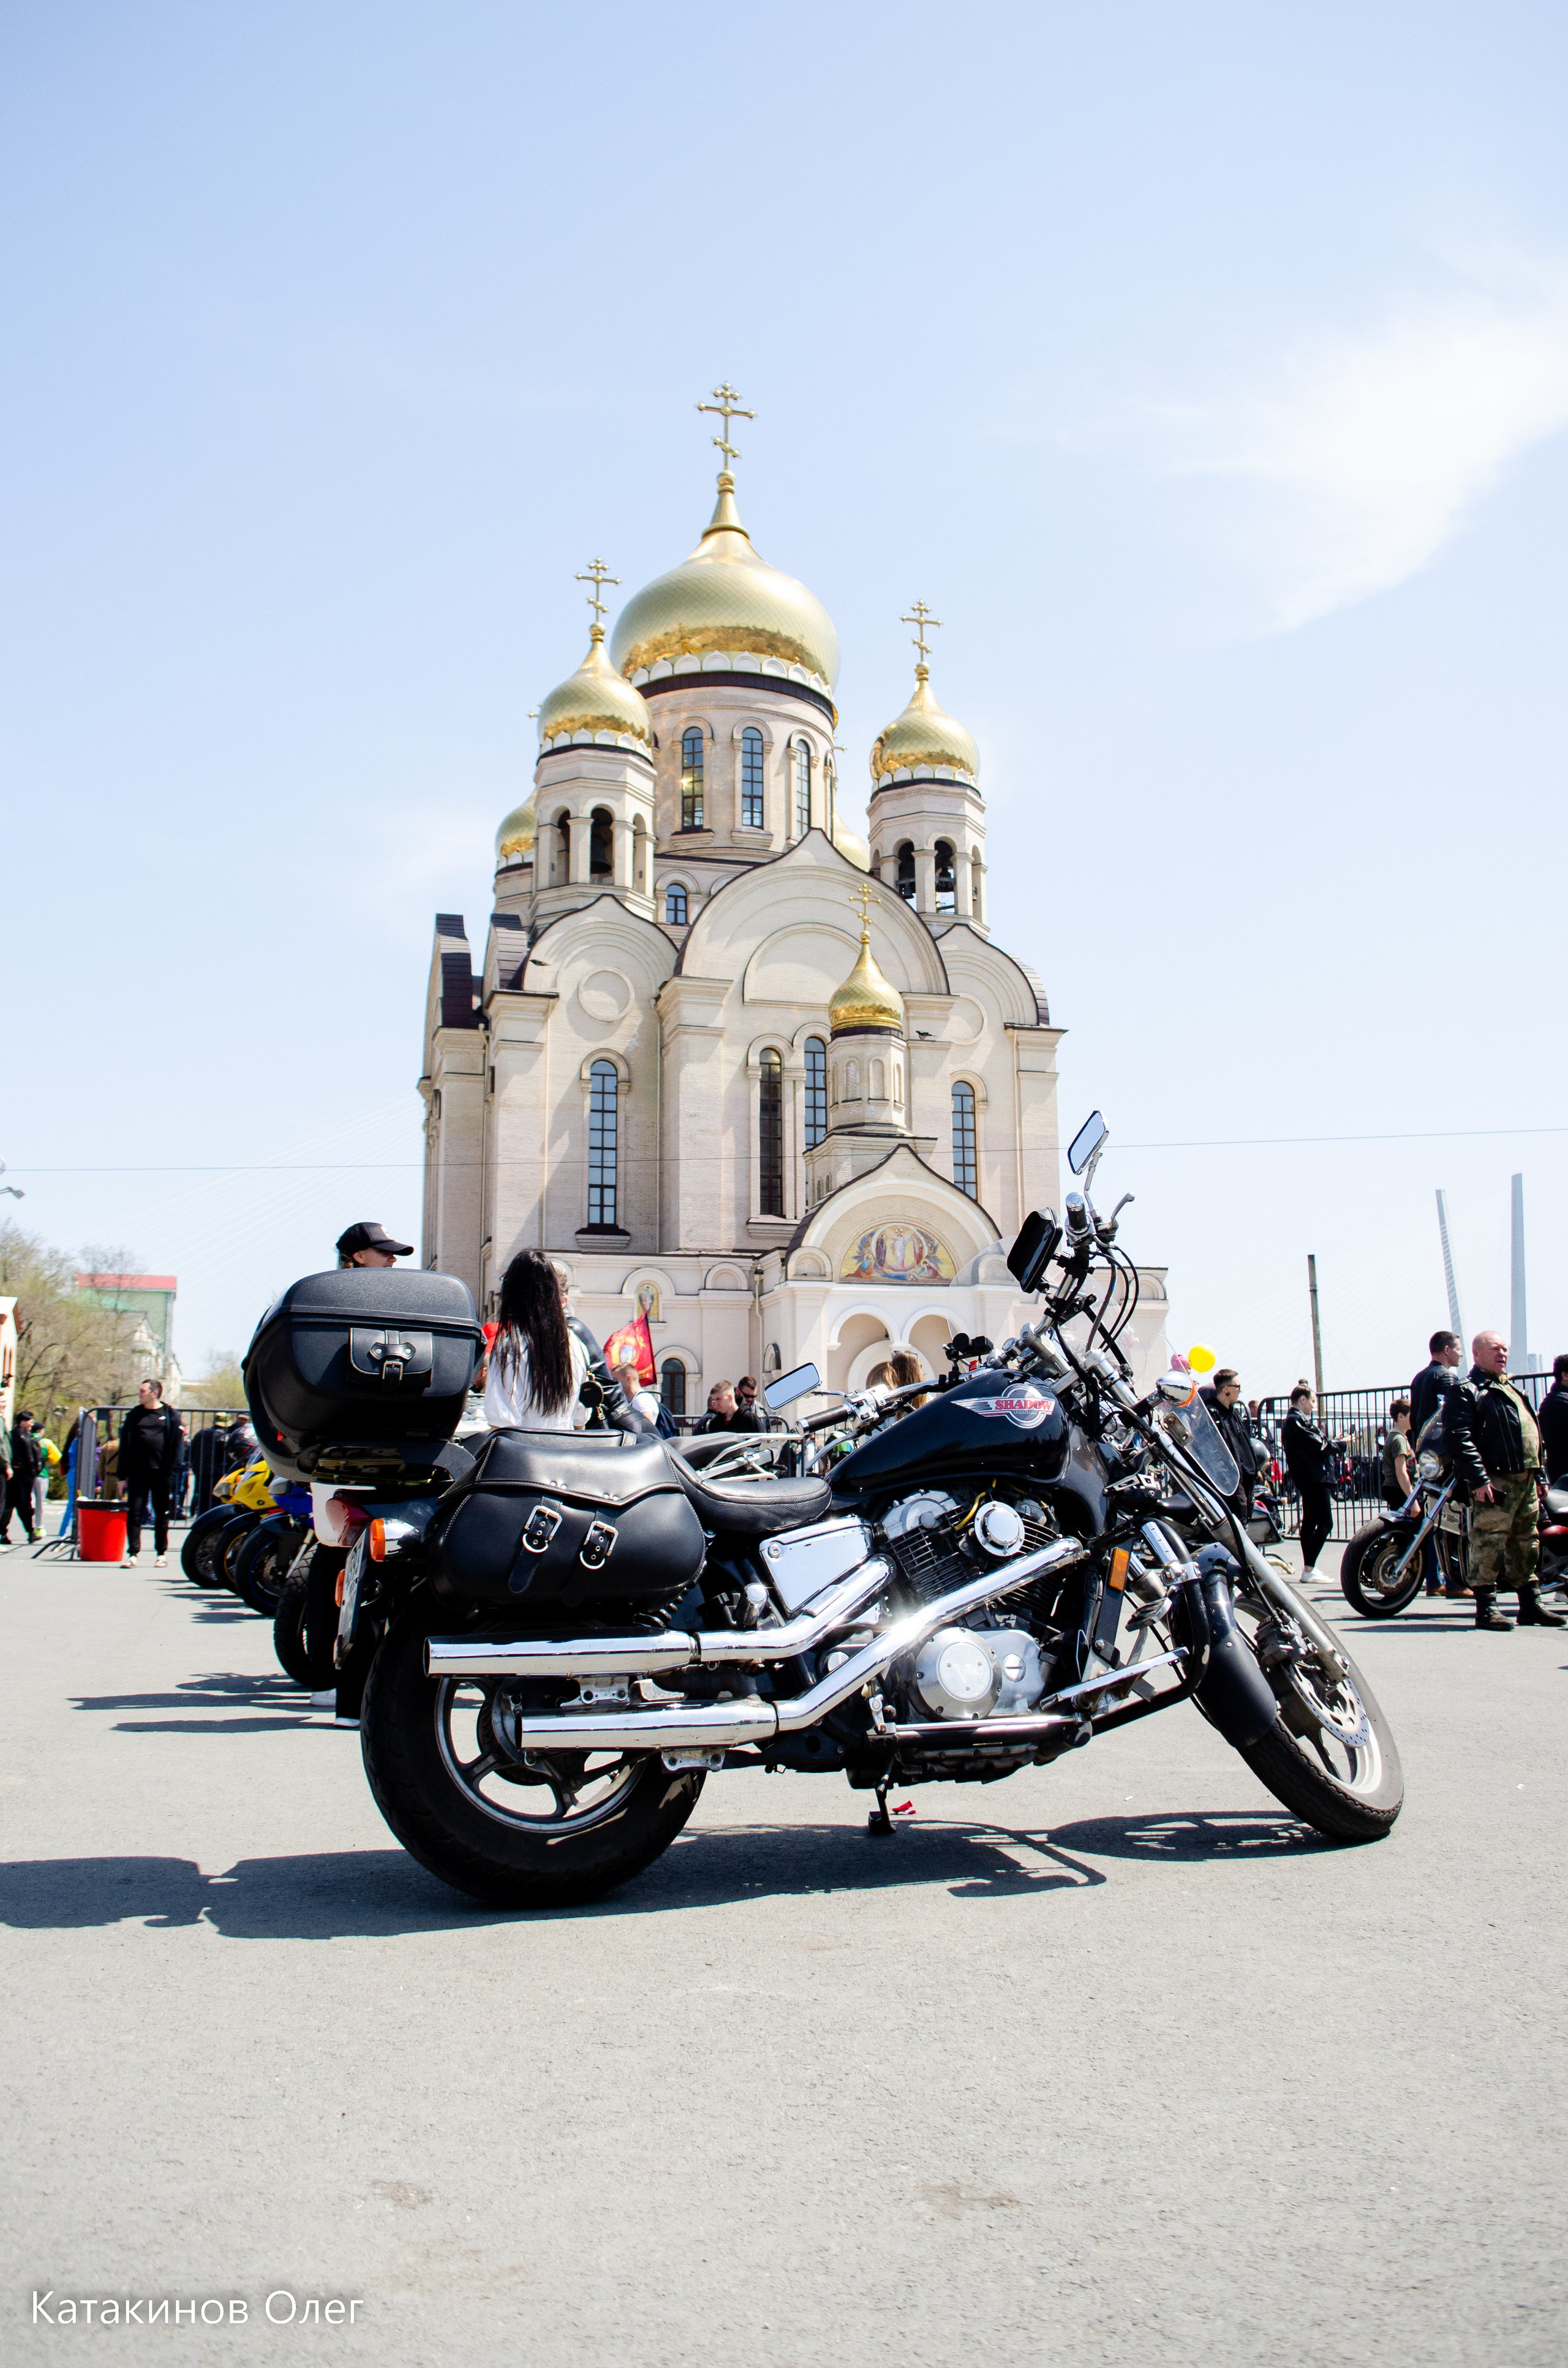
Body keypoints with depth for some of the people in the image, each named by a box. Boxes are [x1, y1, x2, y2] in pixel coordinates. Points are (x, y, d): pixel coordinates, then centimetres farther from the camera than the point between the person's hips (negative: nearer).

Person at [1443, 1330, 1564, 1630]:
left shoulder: (1512, 1390, 24)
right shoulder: (1465, 1391, -5)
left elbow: (1533, 1436, 28)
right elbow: (1457, 1437, -17)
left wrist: (1539, 1475, 21)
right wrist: (1477, 1478, -23)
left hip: (1525, 1481, 9)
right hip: (1496, 1481, -9)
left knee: (1526, 1543, 13)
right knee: (1489, 1542, -11)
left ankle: (1531, 1605, 21)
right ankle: (1486, 1608, -8)